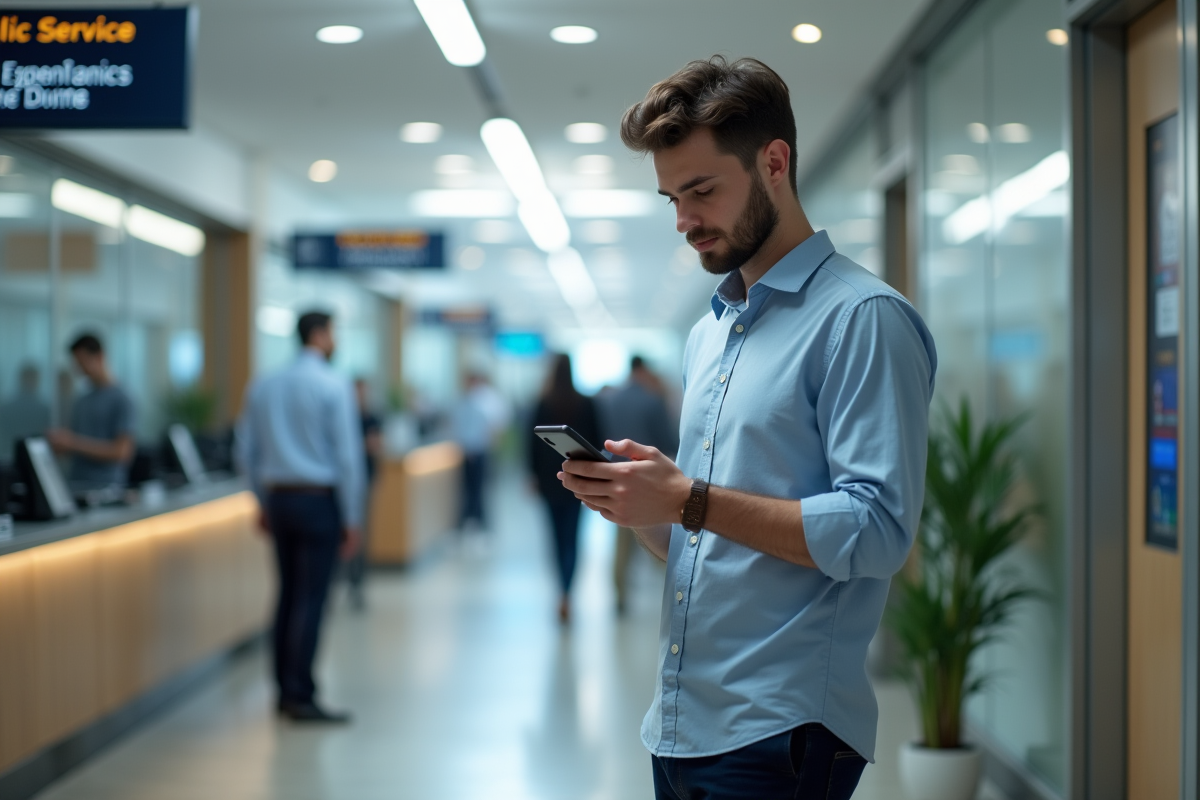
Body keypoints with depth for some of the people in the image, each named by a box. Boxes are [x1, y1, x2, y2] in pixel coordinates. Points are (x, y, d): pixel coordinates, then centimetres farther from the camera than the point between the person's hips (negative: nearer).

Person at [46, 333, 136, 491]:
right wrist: (60, 441, 0)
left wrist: (75, 443, -14)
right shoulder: (80, 403, 16)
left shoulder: (120, 400, -4)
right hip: (74, 487, 6)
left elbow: (121, 452, -11)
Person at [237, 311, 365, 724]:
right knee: (311, 598, -4)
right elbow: (348, 456, -11)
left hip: (279, 498, 6)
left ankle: (285, 690, 18)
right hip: (319, 499, -6)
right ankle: (301, 697, -3)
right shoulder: (333, 386, -9)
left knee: (288, 593, 14)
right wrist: (352, 518, -6)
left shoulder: (262, 386, 9)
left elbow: (247, 451, 12)